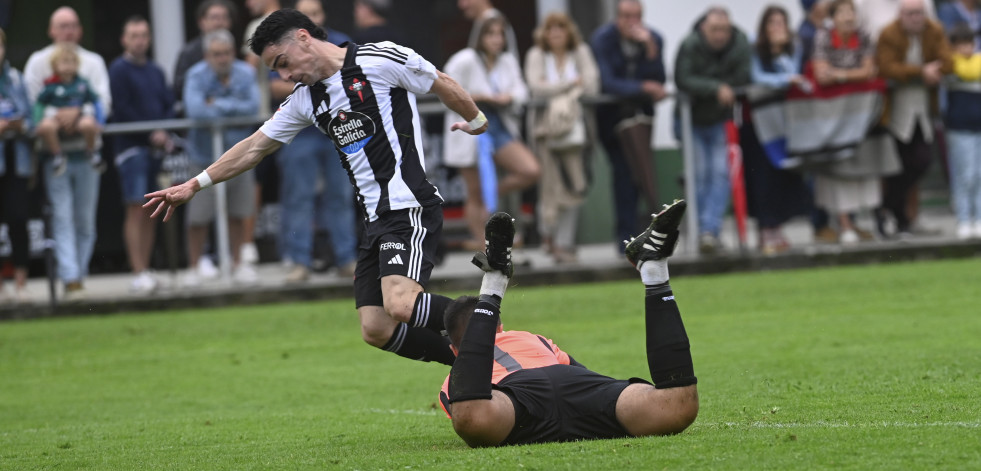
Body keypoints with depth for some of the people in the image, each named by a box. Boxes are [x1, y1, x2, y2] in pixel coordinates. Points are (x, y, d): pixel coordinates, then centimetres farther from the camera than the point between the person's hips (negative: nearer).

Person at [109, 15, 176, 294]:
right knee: (136, 208, -11)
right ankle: (138, 273, -14)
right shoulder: (119, 70, -2)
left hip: (156, 146, 6)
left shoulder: (155, 71, 17)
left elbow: (169, 105, 15)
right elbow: (122, 110, -10)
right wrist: (151, 134, -12)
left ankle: (145, 269, 8)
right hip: (131, 146, -6)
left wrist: (165, 133, -4)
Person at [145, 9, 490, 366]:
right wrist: (194, 185, 23)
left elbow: (444, 86, 3)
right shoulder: (305, 99, 14)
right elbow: (255, 147, 22)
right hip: (375, 218, 8)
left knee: (401, 304, -28)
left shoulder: (380, 59, -7)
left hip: (409, 207, -8)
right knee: (376, 330, -2)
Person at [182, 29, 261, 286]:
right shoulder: (197, 75, -11)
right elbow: (195, 110, -25)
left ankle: (238, 264, 24)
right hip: (206, 156, -3)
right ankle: (194, 268, 9)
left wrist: (219, 105, -15)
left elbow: (253, 106, -14)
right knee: (199, 217, -2)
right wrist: (235, 110, -12)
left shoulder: (246, 73, -2)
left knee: (237, 214, 11)